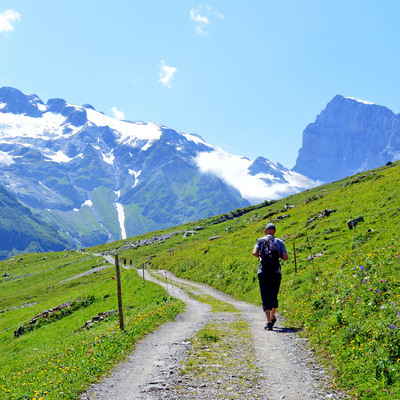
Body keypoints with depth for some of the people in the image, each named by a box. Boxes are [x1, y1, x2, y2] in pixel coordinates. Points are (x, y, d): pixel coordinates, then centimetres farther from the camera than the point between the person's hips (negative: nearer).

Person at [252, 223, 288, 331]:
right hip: (276, 272, 1)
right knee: (274, 296, 18)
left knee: (265, 297, -2)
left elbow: (254, 253, -11)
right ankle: (272, 318, 33)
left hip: (263, 272, -1)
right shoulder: (279, 242, 7)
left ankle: (269, 322, -13)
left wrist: (260, 256, 11)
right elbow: (285, 257, -4)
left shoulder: (260, 241, 5)